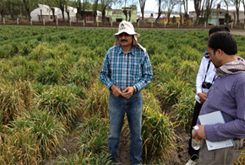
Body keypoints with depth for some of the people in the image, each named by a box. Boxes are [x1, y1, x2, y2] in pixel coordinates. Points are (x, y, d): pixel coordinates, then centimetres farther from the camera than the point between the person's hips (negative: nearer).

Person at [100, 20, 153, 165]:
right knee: (114, 133, 13)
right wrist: (111, 86, -13)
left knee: (136, 134, 15)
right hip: (115, 98, 1)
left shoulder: (142, 53, -8)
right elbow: (103, 74, 5)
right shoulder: (111, 52, -5)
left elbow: (149, 75, -2)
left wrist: (134, 87, -17)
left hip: (135, 98, 0)